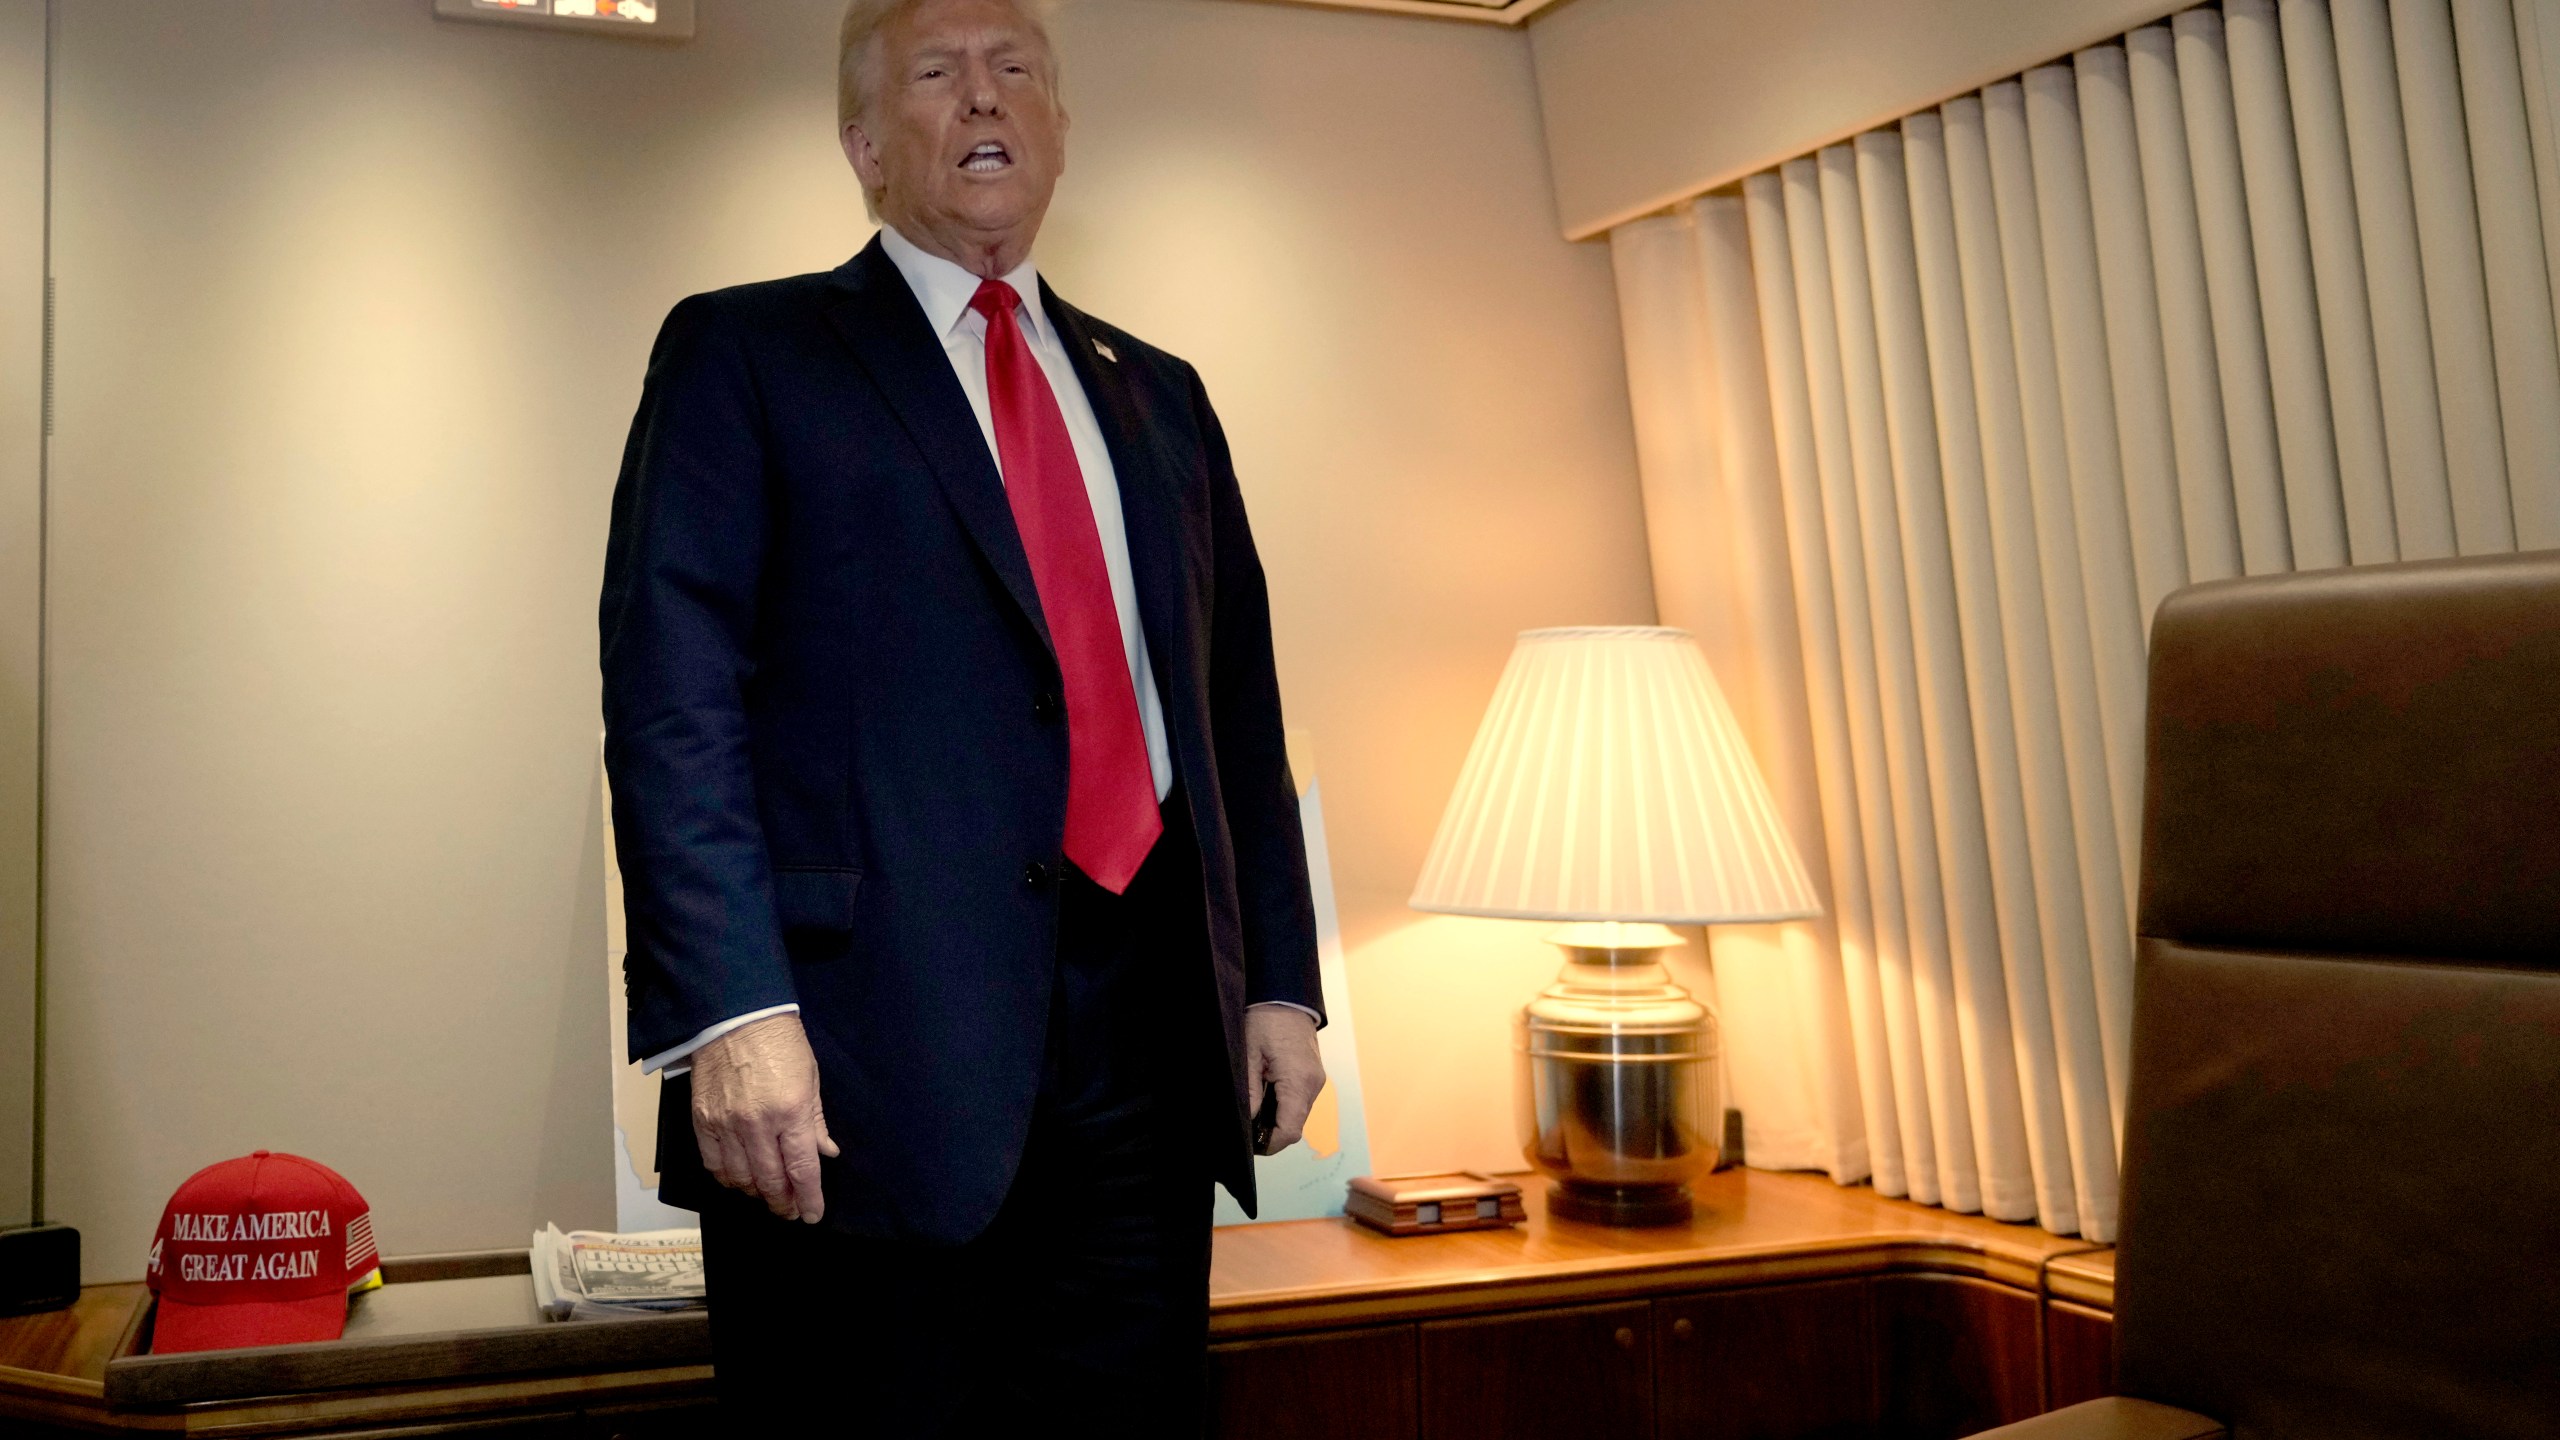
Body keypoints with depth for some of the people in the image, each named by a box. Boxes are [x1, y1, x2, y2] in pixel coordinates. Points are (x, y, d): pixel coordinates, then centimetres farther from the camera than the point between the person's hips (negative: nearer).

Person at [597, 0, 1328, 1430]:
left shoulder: (1159, 396, 20)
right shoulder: (743, 353, 5)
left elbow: (1239, 707, 18)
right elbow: (673, 703, -6)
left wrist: (1281, 979, 10)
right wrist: (731, 1010, -17)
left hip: (1145, 1043, 5)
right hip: (874, 1046, -4)